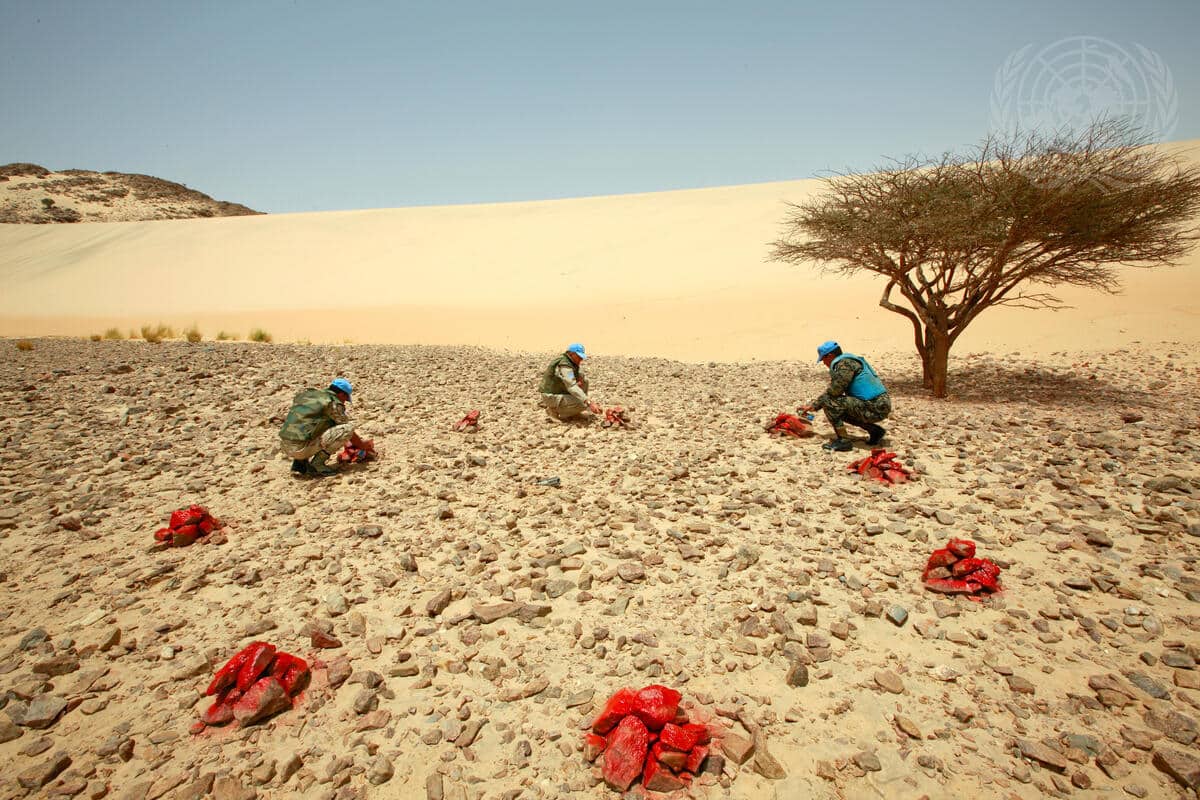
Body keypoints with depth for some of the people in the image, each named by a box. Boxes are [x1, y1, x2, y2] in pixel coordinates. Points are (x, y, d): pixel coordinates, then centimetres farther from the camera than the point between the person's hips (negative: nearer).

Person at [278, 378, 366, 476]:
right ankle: (317, 464, -4)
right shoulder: (334, 404, -3)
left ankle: (299, 462, 16)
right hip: (301, 448, -8)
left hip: (284, 446, 8)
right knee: (348, 429, -7)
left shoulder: (306, 394, 19)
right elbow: (348, 430, 3)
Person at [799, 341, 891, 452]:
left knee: (828, 401, -14)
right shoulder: (847, 361, 20)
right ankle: (875, 430, 18)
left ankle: (843, 441, -11)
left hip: (874, 408, -10)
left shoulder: (844, 363, -12)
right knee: (839, 410, 24)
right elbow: (834, 391, 25)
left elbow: (834, 390, -20)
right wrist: (812, 406, 24)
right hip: (880, 406, 10)